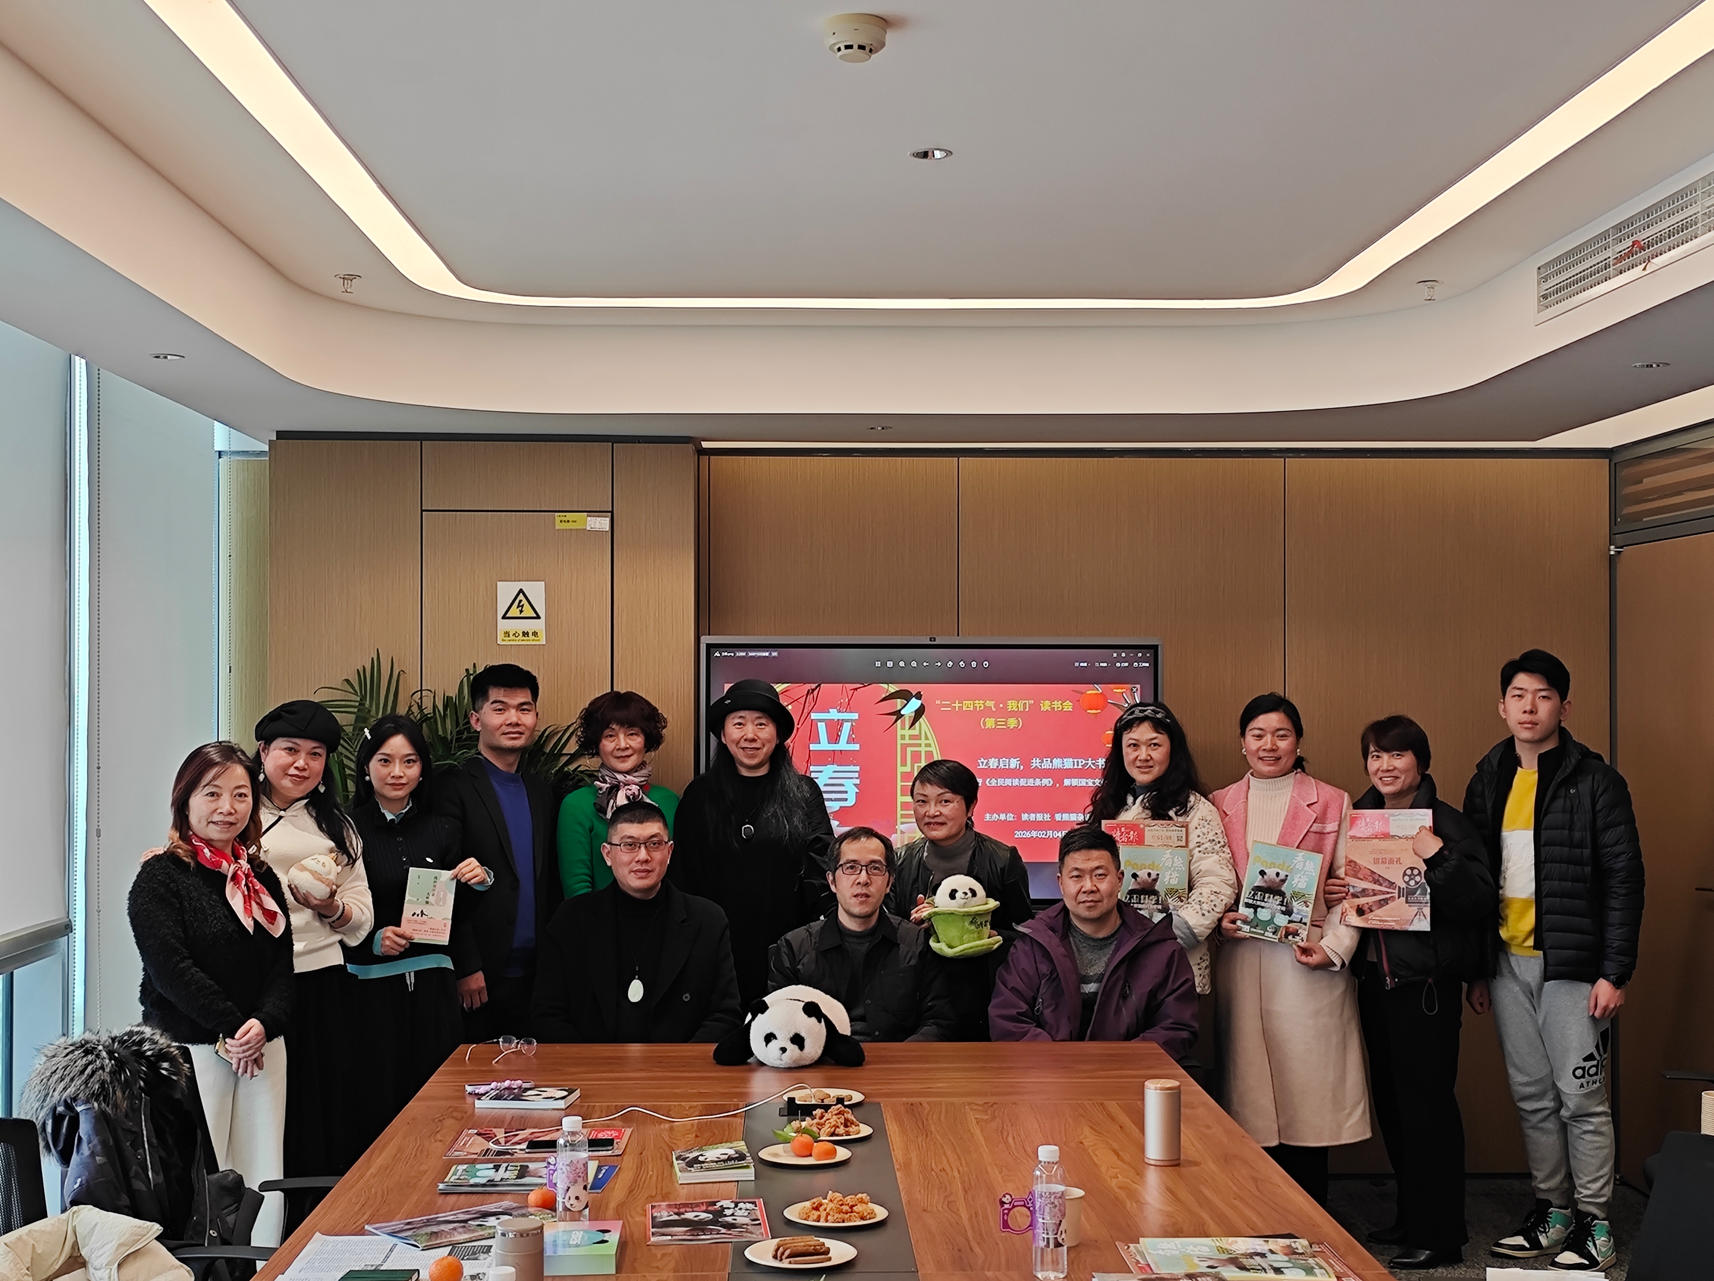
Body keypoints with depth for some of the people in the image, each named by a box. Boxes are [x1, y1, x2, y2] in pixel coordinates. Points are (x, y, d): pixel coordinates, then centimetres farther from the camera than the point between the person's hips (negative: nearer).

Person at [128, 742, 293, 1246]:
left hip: (262, 1047, 6)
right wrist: (230, 1030, -13)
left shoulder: (261, 878, 13)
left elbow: (282, 963, 8)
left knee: (266, 1181, 6)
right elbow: (169, 967, -13)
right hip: (190, 1048, -5)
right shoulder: (161, 875, -4)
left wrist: (264, 1024, -10)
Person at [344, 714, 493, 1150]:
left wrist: (479, 882, -4)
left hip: (432, 984, 4)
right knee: (377, 1101, -3)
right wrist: (373, 940, -19)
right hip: (371, 984, -4)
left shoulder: (439, 831, 11)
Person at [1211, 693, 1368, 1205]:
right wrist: (1218, 919, -4)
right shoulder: (1219, 806, 13)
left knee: (1307, 1090, -2)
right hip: (1240, 962, 2)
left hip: (1306, 963, -2)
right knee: (1250, 1092, 1)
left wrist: (1335, 948, -9)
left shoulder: (1332, 804, 7)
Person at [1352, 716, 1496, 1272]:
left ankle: (1440, 1236, 8)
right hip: (1374, 977, 7)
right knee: (1391, 1102, 15)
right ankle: (1411, 1216, 30)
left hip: (1426, 983, -7)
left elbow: (1479, 901, -17)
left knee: (1427, 1103, -2)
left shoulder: (1446, 823, -9)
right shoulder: (1359, 818, 10)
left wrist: (1436, 854, -28)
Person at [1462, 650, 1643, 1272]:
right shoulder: (1487, 783, 10)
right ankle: (1553, 1210, 23)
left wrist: (1614, 973, -12)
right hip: (1508, 963, 5)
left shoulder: (1595, 781, -6)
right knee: (1532, 1097, 11)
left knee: (1581, 1096, -1)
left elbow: (1623, 879, -7)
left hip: (1570, 963, -5)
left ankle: (1595, 1223, 10)